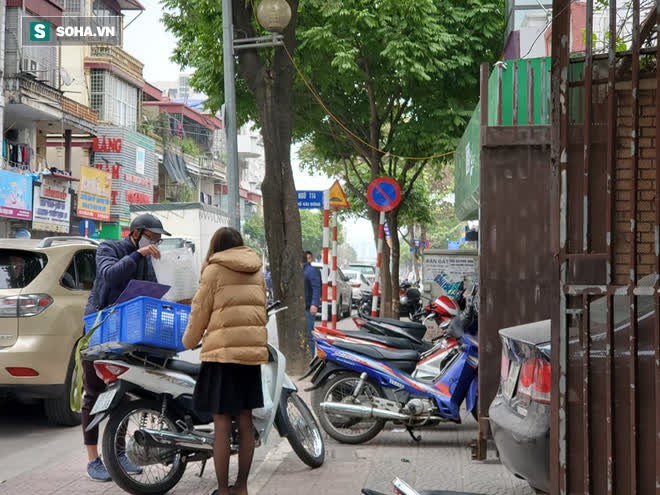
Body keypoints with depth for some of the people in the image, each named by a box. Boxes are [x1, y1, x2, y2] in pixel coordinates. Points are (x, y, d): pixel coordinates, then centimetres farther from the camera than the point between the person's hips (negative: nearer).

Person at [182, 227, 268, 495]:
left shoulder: (214, 270, -2)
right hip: (253, 351, 6)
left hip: (223, 352, -5)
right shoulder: (257, 271, 13)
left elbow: (200, 312, 0)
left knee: (222, 422, -1)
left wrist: (188, 342, 15)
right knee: (245, 420, 11)